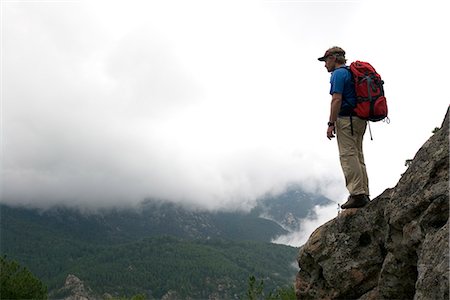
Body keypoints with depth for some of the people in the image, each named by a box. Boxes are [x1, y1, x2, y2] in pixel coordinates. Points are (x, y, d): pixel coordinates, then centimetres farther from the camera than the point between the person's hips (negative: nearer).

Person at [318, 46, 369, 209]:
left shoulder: (338, 73, -7)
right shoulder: (351, 73, 22)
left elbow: (337, 100, -17)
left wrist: (331, 124, -17)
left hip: (346, 119, -10)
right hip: (359, 119, 10)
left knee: (348, 156, -11)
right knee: (357, 156, 9)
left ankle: (357, 194, -14)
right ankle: (364, 194, 9)